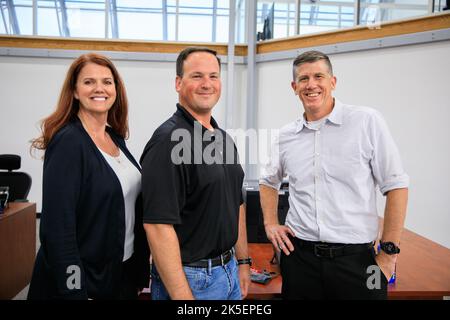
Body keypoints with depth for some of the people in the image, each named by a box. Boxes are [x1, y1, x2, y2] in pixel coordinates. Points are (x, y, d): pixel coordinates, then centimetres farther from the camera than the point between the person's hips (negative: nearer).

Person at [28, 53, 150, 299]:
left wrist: (140, 271, 12)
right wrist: (74, 291, -20)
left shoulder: (116, 138, 4)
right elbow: (57, 226, -21)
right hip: (85, 278, -7)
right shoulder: (67, 142, -18)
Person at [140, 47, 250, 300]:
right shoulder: (168, 140, -19)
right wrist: (182, 296, -23)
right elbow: (158, 226, -23)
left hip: (230, 271, 8)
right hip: (188, 278, -7)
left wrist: (243, 261, 12)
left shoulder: (224, 139, 7)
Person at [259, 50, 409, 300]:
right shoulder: (286, 136, 5)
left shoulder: (367, 121, -6)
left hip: (355, 258, -2)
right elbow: (268, 182, 21)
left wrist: (389, 253, -6)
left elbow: (396, 185, -5)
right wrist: (270, 223, 7)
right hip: (298, 256, 3)